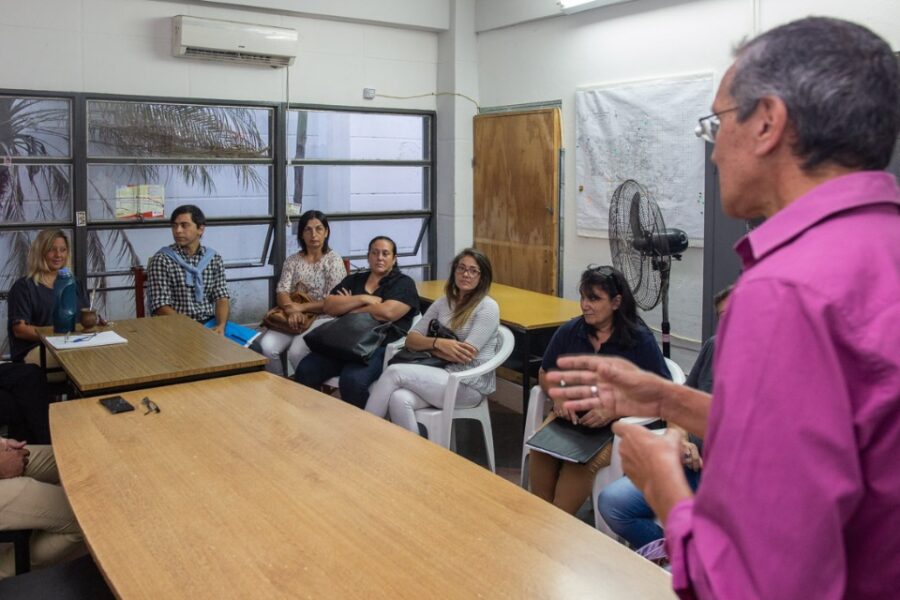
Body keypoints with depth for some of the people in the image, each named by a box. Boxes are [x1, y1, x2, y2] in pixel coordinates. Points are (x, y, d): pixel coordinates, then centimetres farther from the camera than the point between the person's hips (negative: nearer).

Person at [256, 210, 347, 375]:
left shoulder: (334, 260, 0)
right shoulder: (292, 260, 11)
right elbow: (281, 292, 0)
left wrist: (301, 307, -15)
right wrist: (291, 309, -22)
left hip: (322, 319, -4)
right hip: (293, 319, 4)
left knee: (296, 352, -30)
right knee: (266, 347, -23)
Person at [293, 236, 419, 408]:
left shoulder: (403, 283, 7)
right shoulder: (353, 280, 22)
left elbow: (387, 312, -12)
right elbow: (328, 306, 8)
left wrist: (347, 306, 2)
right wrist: (364, 299, -4)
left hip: (380, 347, -5)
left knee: (352, 380, -34)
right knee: (305, 371, -20)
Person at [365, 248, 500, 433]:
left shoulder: (488, 307, -6)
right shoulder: (443, 302, 13)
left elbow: (464, 356, -15)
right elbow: (410, 339, 6)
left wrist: (425, 345, -4)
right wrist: (437, 343, -15)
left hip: (470, 384, -5)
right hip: (443, 374, 5)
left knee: (394, 372, -21)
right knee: (399, 399, -29)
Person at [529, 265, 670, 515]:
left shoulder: (639, 340, -6)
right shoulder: (569, 332, 5)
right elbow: (545, 373, 16)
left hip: (615, 425, -4)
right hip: (569, 417, 4)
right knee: (540, 450, -27)